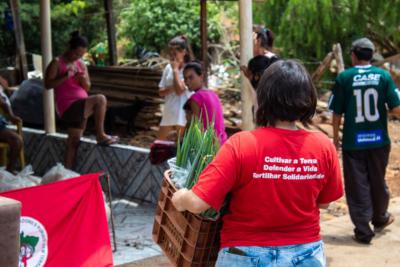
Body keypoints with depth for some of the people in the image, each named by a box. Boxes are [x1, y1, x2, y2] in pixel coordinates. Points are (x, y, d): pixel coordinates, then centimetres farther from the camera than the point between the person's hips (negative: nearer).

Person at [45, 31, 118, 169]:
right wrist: (65, 77, -21)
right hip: (68, 106, -7)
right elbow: (48, 84, -10)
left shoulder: (81, 64, 14)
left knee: (74, 141, 11)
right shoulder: (57, 63, -4)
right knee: (100, 99, -25)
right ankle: (100, 136, -14)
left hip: (79, 107, 7)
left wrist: (84, 80, -8)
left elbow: (87, 88, 15)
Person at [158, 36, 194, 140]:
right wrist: (171, 88, -15)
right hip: (169, 111, 6)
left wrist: (175, 69, -13)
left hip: (183, 113, -6)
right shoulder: (168, 68, 5)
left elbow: (180, 90, -22)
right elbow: (161, 92, 6)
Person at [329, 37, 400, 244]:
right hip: (378, 140, 2)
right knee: (378, 182, 21)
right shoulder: (383, 76, -4)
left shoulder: (344, 78, -7)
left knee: (357, 186, 6)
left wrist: (336, 137, 9)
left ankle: (363, 232, 7)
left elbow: (337, 113, -5)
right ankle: (380, 219, 40)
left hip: (353, 142, -2)